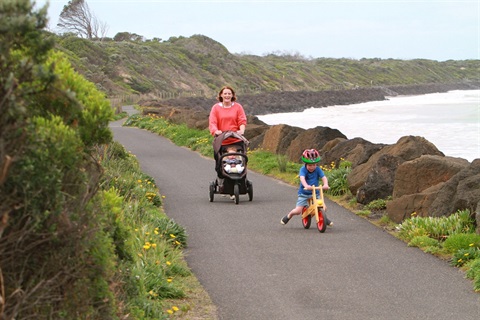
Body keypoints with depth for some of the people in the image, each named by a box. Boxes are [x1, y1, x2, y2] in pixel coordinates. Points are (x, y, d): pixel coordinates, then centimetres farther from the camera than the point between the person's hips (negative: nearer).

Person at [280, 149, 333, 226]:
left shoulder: (318, 169, -9)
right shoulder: (303, 169, -17)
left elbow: (324, 177, -21)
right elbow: (302, 178, -34)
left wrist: (325, 185, -44)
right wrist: (306, 186, -55)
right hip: (303, 193, -2)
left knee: (323, 208, -10)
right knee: (298, 211, -10)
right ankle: (289, 215, 24)